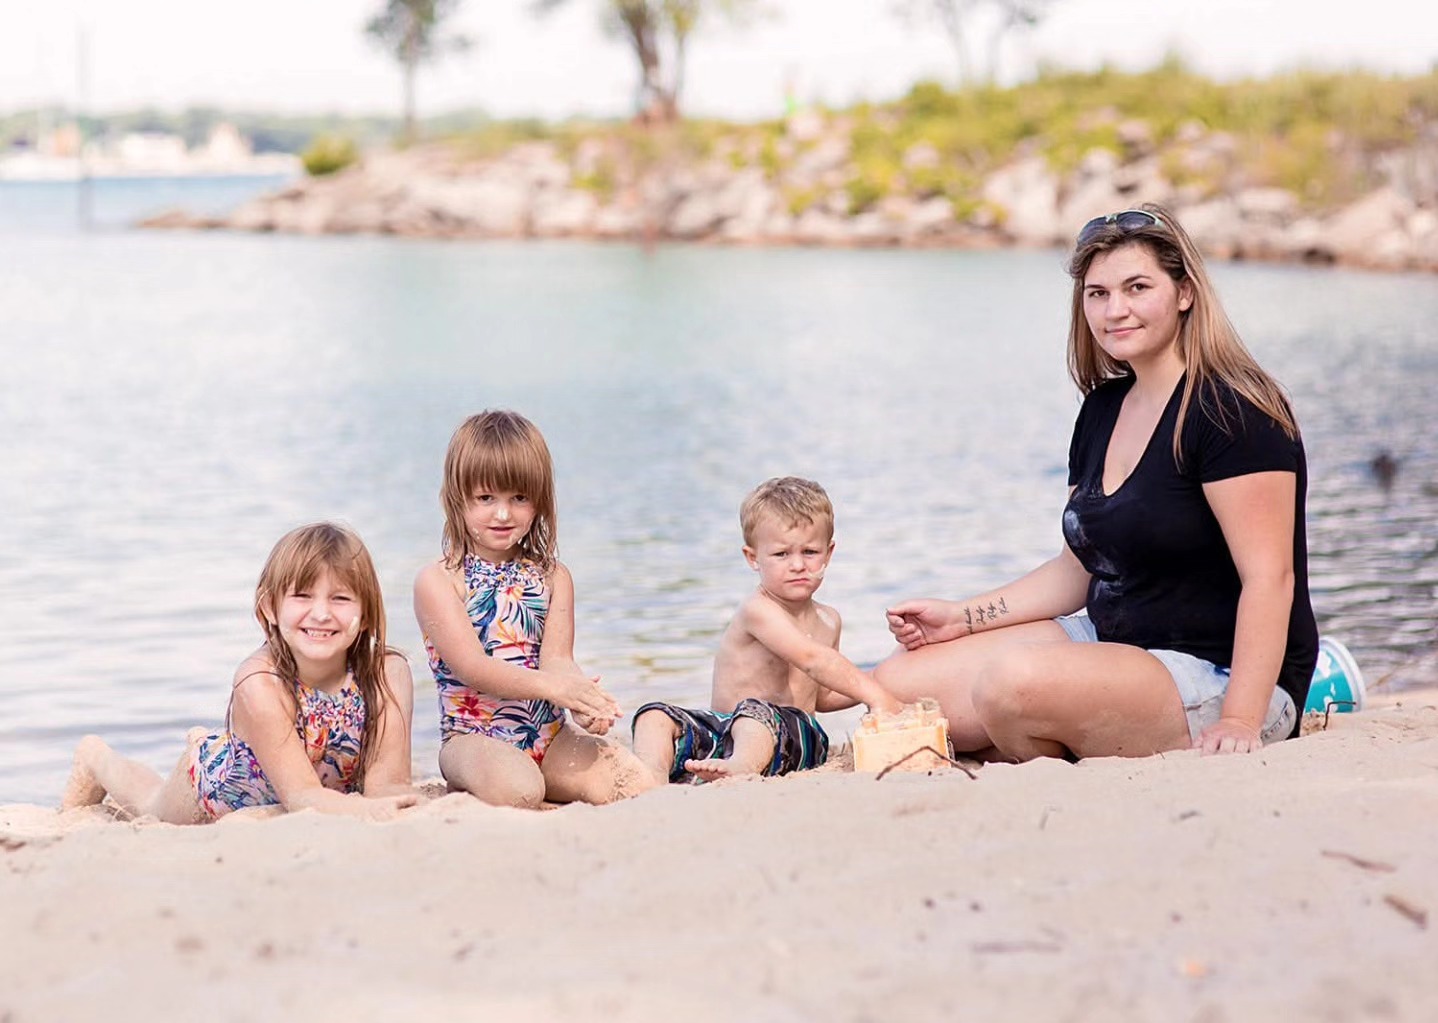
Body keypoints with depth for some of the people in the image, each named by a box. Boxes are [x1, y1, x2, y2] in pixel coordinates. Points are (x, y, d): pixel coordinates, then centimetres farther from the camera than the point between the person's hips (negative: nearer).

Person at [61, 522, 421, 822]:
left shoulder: (387, 674, -33)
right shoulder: (259, 683, -40)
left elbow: (389, 785, -35)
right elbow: (300, 794, -42)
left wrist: (395, 801, -58)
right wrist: (366, 810, -61)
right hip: (222, 788, -3)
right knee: (154, 808, 28)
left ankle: (204, 743, 55)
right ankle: (97, 757, 58)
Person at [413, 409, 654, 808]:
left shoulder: (552, 577, 9)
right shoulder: (438, 581, -5)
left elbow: (556, 659, -3)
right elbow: (471, 665, -17)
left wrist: (586, 700, -28)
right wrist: (550, 685, -34)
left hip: (551, 737, 4)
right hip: (473, 739, -4)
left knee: (633, 783, -18)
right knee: (516, 790, -36)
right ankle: (467, 787, -2)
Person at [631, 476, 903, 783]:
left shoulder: (828, 621, 14)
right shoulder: (758, 610, -10)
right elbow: (811, 659, -24)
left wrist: (867, 690, 11)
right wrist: (872, 693, -29)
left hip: (786, 736, 1)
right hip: (720, 730, -1)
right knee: (656, 716, -24)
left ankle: (741, 767, -66)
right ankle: (653, 778, -51)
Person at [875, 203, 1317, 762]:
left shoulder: (1230, 412, -15)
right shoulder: (1103, 409, 12)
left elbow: (1270, 577, -21)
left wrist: (1240, 722, -28)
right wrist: (962, 616, 10)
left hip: (1217, 678, -9)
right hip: (1110, 642, 9)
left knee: (1017, 680, -35)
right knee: (895, 685, -3)